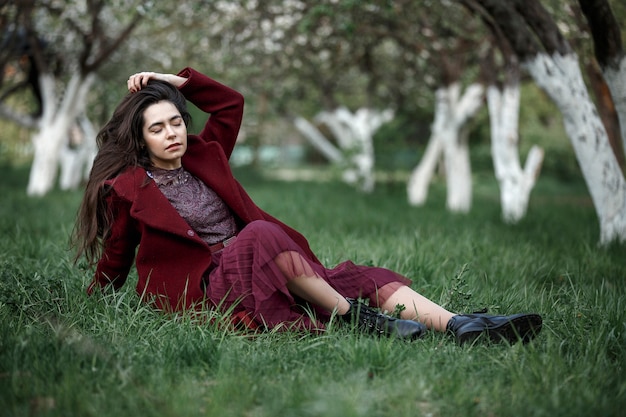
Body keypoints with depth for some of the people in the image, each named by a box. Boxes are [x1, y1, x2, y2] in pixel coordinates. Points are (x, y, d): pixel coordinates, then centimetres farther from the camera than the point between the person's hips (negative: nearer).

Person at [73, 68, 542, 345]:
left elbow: (231, 102, 21)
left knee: (361, 277, -15)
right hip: (204, 286, -6)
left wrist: (178, 80, 14)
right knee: (261, 236, -38)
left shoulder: (203, 158, 17)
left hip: (265, 274, 6)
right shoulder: (127, 189, 3)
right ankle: (355, 315, -31)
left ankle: (462, 325, -31)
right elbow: (113, 261, 13)